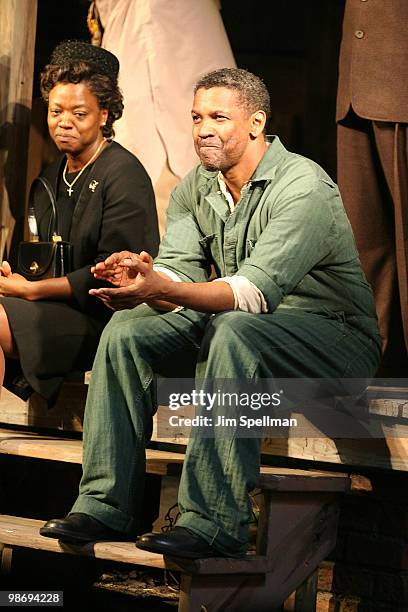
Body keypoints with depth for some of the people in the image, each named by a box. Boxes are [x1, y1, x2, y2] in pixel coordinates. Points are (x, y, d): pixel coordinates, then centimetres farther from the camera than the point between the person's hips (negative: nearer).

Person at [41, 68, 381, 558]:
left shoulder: (302, 187, -19)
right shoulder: (194, 189, 5)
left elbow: (255, 291, -30)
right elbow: (178, 273, -7)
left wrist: (162, 288, -43)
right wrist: (142, 280, -32)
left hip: (333, 334, -7)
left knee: (232, 332, -37)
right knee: (128, 329, -11)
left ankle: (212, 523, -38)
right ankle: (104, 505, -11)